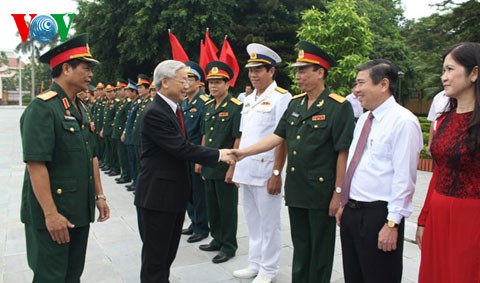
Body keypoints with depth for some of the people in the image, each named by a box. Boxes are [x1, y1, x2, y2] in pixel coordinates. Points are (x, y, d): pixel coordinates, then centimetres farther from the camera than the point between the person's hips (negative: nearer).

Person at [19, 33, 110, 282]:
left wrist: (99, 195, 13)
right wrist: (50, 214, -23)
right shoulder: (42, 108, -16)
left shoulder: (80, 109, 12)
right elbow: (35, 164, -22)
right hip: (52, 214, -8)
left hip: (80, 211, 8)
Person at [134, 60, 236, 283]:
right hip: (157, 194, -9)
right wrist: (218, 155, -17)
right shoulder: (154, 113, -19)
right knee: (155, 254, 3)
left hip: (174, 193, 9)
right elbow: (182, 148, -24)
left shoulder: (173, 108, 10)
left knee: (168, 251, 20)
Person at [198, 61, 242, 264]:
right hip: (209, 167, 7)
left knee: (227, 208, 5)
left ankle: (229, 246, 19)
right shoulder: (208, 107, 10)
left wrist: (232, 167, -17)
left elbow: (238, 140, -15)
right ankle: (217, 240, 33)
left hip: (225, 168, -7)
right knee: (212, 206, 17)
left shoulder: (236, 107, -12)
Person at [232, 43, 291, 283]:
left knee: (269, 223, 5)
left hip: (265, 171, -7)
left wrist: (276, 173, -17)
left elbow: (282, 139, -14)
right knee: (252, 221, 17)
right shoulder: (249, 100, 14)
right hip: (245, 171, 8)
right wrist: (236, 166, 14)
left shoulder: (281, 97, -9)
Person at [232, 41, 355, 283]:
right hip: (295, 190, 6)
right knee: (300, 247, 19)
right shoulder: (295, 104, 9)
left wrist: (338, 194, -13)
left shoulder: (339, 107, -12)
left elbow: (343, 153, -13)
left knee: (320, 253, 10)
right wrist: (245, 152, 1)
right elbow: (277, 136, 9)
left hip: (322, 194, -6)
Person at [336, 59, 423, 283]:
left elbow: (404, 177, -19)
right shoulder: (363, 119, 12)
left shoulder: (403, 122, -15)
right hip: (351, 211, 8)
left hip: (378, 215, -8)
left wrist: (392, 223, -19)